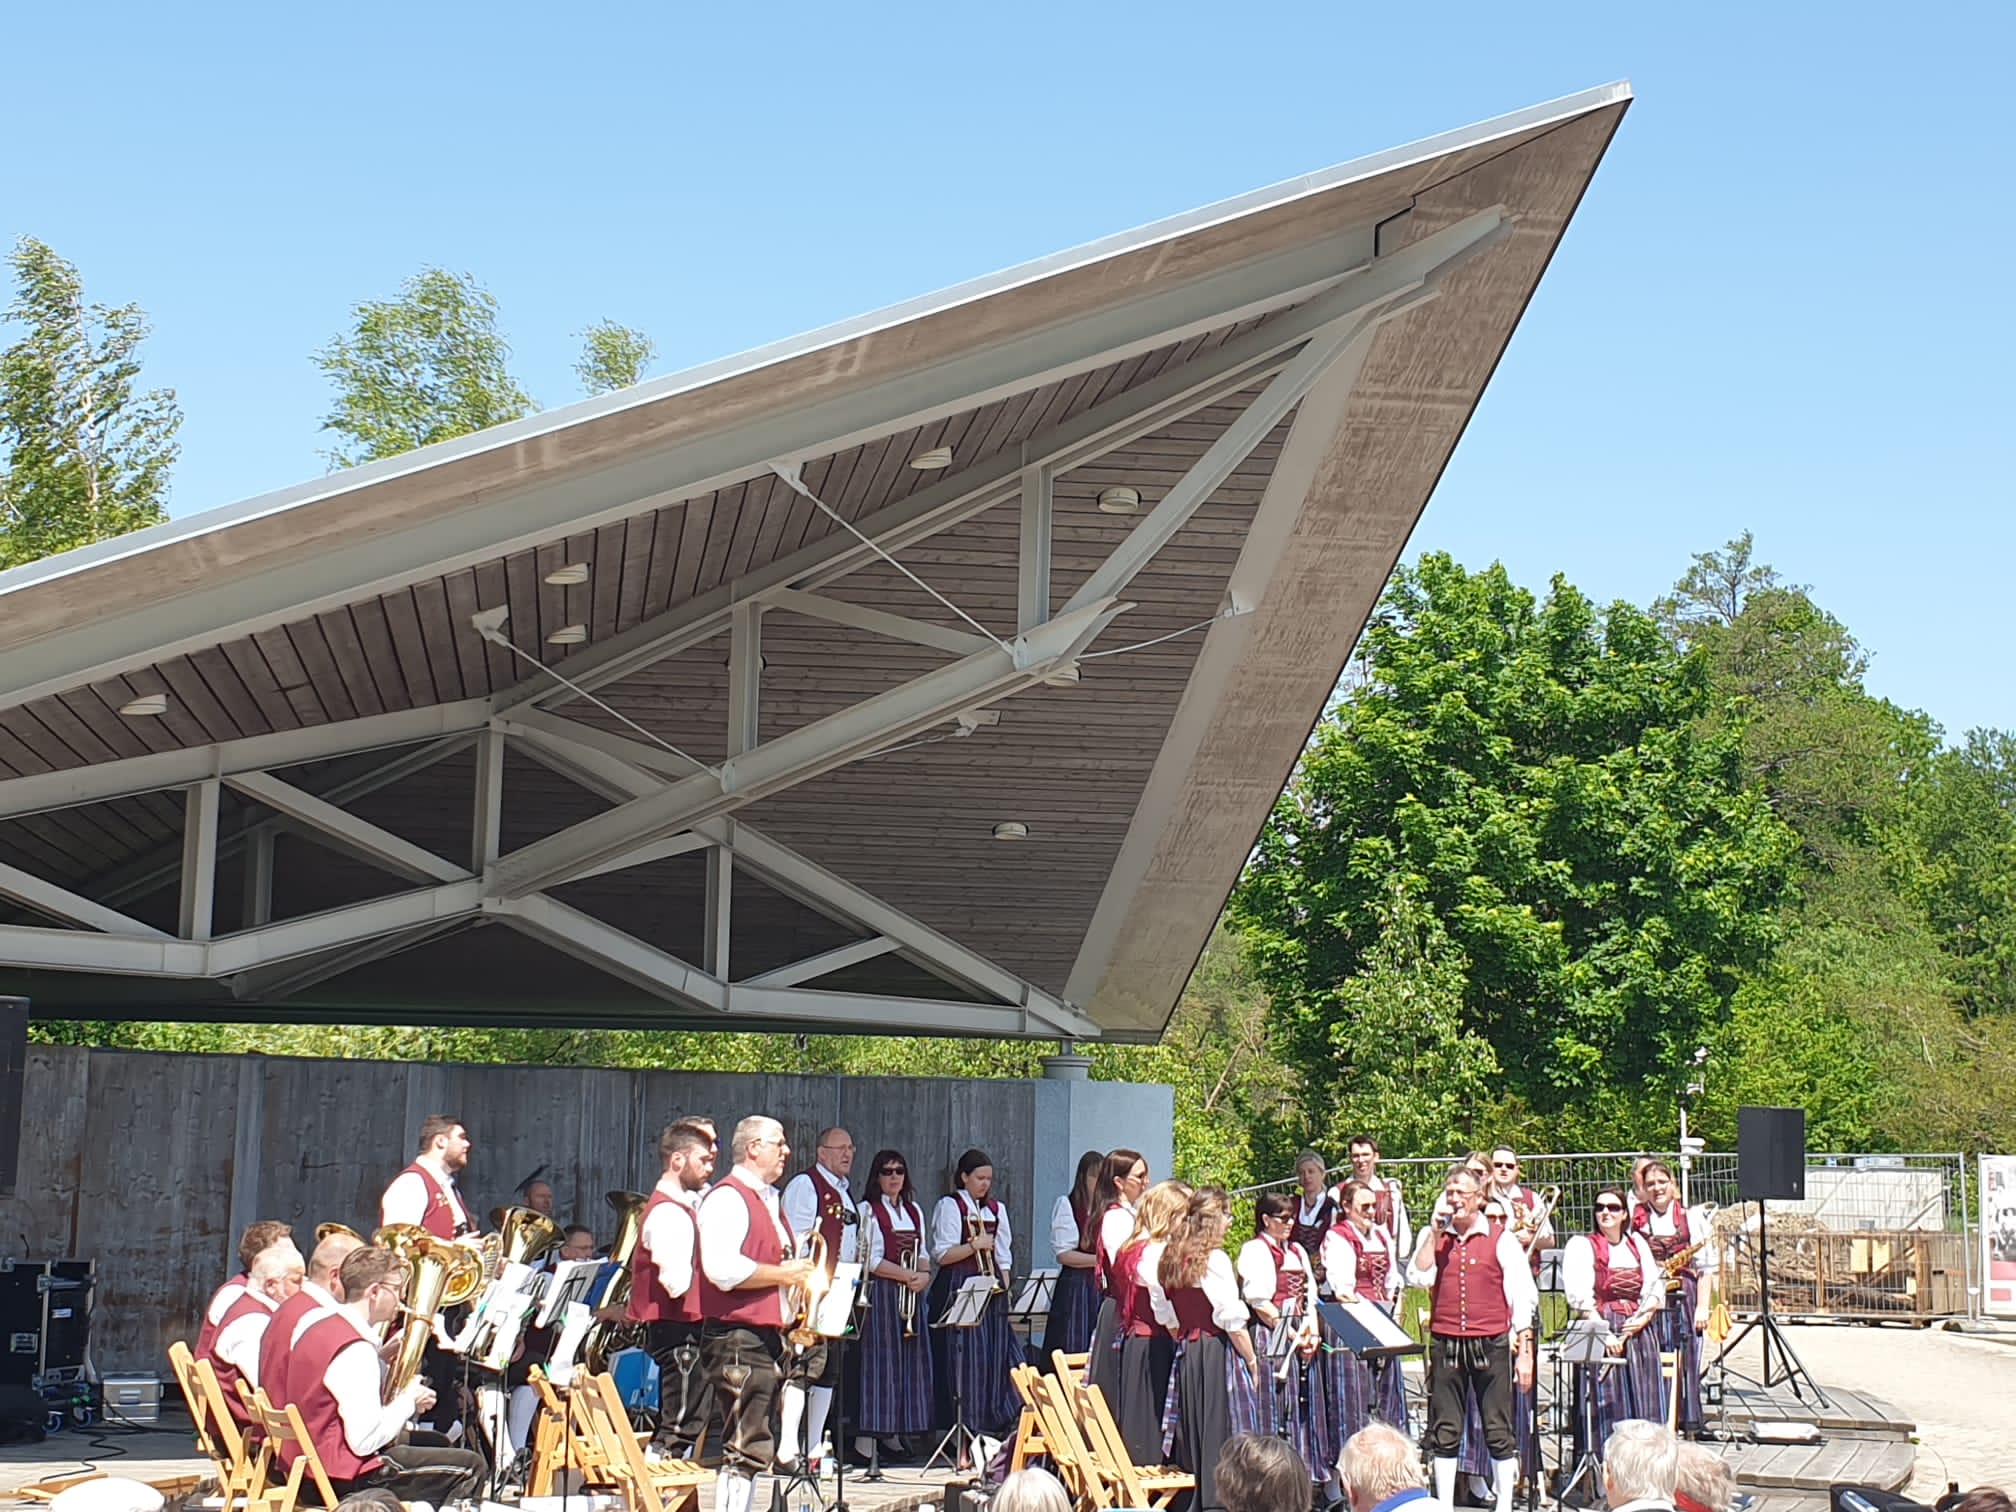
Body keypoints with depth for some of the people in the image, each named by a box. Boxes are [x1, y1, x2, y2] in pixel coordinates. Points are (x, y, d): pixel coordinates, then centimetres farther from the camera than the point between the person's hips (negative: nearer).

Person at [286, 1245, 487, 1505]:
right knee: (469, 1467, -6)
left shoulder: (317, 1325, 6)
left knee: (437, 1444, 25)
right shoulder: (356, 1349, -23)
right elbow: (365, 1441, -26)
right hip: (345, 1479, -10)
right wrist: (408, 1401, -11)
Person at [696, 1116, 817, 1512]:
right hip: (738, 1338, -10)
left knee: (753, 1449, 12)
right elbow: (722, 1269, -23)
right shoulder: (728, 1198, -11)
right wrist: (783, 1274, -14)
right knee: (747, 1450, -13)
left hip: (767, 1337, 10)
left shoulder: (769, 1200, 20)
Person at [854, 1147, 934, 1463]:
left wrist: (924, 1274, -4)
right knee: (879, 1360, -10)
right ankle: (867, 1438, -11)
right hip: (881, 1294, -7)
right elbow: (872, 1261, -11)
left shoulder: (914, 1211, 16)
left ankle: (899, 1434, 11)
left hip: (911, 1294, 7)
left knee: (911, 1361, 4)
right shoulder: (869, 1211, -4)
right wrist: (909, 1276, -15)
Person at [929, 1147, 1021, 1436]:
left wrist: (1004, 1287, 8)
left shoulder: (996, 1208, 16)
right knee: (965, 1358, -8)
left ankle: (993, 1421, 7)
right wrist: (975, 1245, -18)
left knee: (995, 1355, 1)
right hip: (960, 1289, -6)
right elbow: (942, 1255, -9)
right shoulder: (949, 1206, -2)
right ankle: (963, 1425, -5)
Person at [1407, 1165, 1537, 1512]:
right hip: (1445, 1344, 2)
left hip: (1491, 1344, -2)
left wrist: (1524, 1352, -6)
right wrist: (1436, 1229, -6)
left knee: (1499, 1431, 0)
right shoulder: (1433, 1237, 11)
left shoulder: (1501, 1239, 3)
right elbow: (1419, 1276, -6)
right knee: (1444, 1431, 4)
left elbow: (1522, 1298, 0)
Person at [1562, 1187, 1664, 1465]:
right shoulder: (1581, 1245, 0)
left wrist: (1644, 1316, -7)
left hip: (1639, 1331, 5)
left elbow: (1654, 1288, 12)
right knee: (1606, 1405, -7)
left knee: (1644, 1407, 2)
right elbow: (1580, 1297, -10)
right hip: (1600, 1328, -5)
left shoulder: (1637, 1243, 16)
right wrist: (1604, 1332, -18)